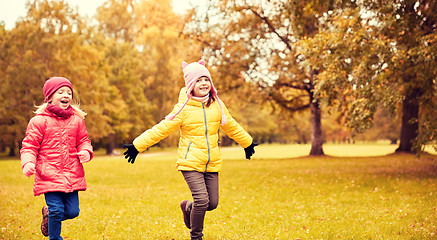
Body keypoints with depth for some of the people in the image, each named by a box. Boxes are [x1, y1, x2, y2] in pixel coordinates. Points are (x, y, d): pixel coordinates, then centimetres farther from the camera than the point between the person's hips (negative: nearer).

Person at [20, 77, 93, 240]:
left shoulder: (77, 120, 9)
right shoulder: (39, 121, -3)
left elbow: (83, 141, 17)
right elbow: (29, 145, -2)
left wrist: (85, 151, -6)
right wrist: (28, 162, -20)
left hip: (72, 175, 4)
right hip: (49, 175, -4)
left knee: (72, 211, 4)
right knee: (56, 210, -9)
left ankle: (48, 214, 36)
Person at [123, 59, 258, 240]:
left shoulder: (217, 105, 5)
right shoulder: (183, 108, -8)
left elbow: (231, 127, 21)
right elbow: (161, 130, -6)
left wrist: (247, 143, 33)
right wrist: (137, 146, -10)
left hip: (212, 163, 5)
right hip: (190, 163, -5)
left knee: (212, 203, 4)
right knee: (202, 200, -16)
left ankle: (187, 207, 37)